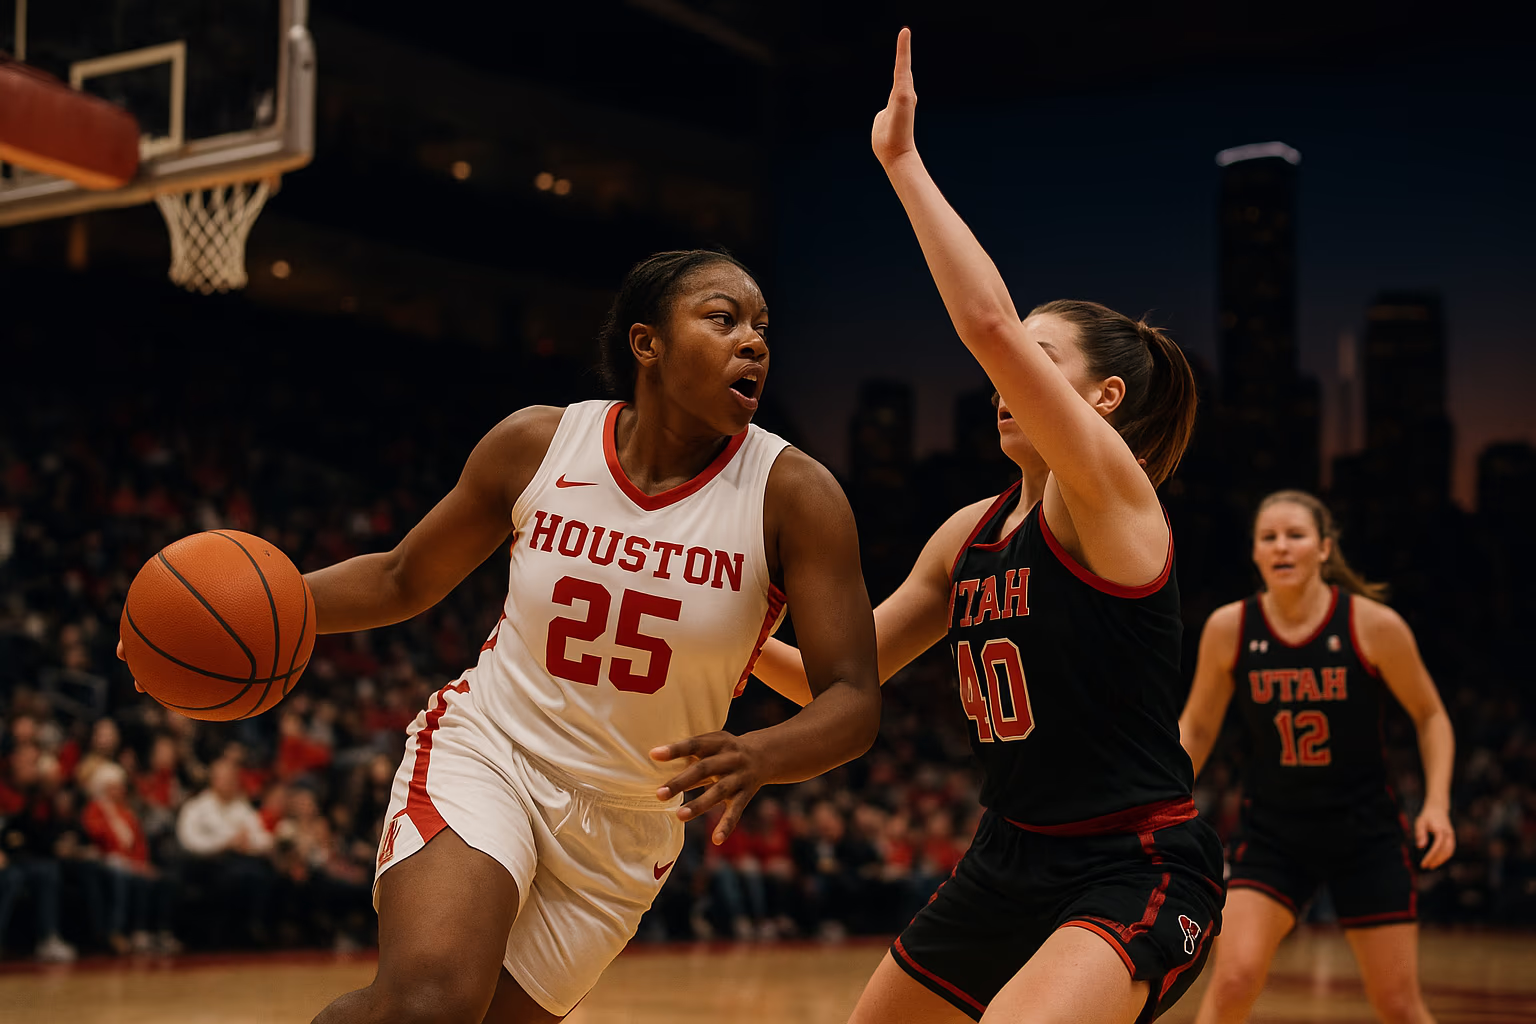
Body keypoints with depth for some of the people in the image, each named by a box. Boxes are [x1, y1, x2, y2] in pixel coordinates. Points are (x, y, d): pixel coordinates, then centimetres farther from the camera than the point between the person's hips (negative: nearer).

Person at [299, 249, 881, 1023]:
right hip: (484, 755, -1)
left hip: (625, 830, 2)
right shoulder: (536, 444, -7)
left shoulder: (792, 495, -12)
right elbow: (403, 580, 7)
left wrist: (757, 757, -39)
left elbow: (854, 700, -17)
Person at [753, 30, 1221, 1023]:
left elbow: (989, 322, -30)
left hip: (1134, 875, -8)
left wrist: (904, 161, -24)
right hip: (1011, 863, 9)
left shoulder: (1112, 492, -14)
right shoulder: (970, 532, 9)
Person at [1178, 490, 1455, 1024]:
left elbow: (1430, 716, 1)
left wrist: (1437, 803, -11)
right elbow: (1197, 726, 6)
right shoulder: (1229, 627, -9)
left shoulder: (1374, 625, -13)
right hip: (1272, 833, 1)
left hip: (1365, 831, 0)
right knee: (1234, 976, -18)